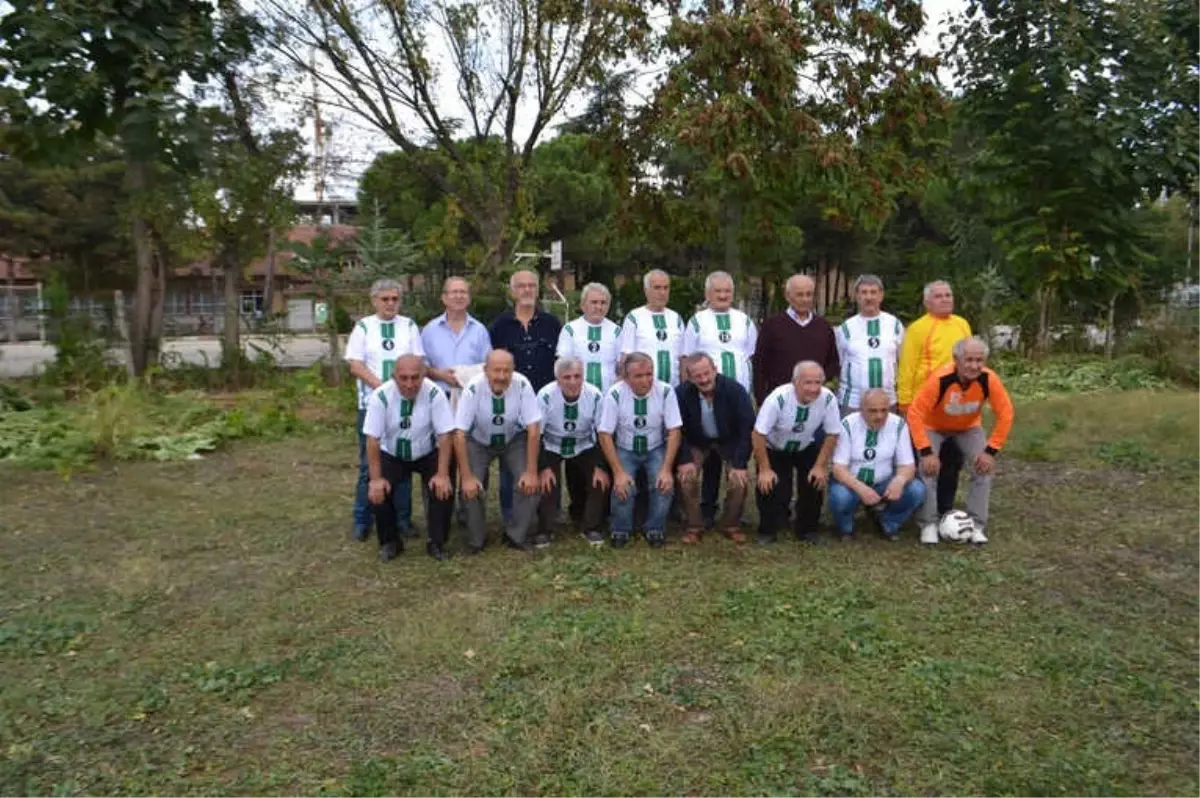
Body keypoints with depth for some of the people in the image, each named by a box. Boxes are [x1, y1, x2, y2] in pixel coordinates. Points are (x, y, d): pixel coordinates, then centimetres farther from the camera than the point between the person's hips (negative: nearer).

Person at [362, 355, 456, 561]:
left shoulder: (434, 394, -24)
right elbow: (373, 439, -19)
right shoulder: (380, 396, -23)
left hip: (428, 454, 0)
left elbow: (446, 435, -21)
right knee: (377, 490, -19)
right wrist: (376, 478, -23)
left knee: (444, 488, -21)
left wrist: (442, 474, -26)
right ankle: (390, 542, 6)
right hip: (391, 455, 1)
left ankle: (437, 542, 1)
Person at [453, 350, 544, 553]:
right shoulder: (473, 389, -29)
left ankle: (516, 535, 3)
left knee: (530, 482, -19)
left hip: (514, 440, 1)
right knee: (471, 487, -19)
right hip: (478, 441, -1)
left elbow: (533, 429, -21)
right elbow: (459, 434, -25)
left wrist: (531, 471, -22)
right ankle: (476, 539, 6)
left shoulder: (522, 385, -27)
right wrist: (467, 476, -27)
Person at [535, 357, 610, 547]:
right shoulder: (545, 395, -25)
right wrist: (544, 467, -22)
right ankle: (543, 530, -2)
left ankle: (591, 527, 3)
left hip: (584, 447, 2)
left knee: (601, 479, -17)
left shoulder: (595, 395, -21)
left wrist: (601, 466, -16)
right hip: (551, 448, -1)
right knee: (545, 481, -23)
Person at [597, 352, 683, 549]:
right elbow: (605, 435, -16)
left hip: (656, 450, 1)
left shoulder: (665, 392, -16)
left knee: (665, 483, -24)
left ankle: (655, 529, 1)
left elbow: (674, 432, -13)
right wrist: (619, 472, -23)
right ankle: (621, 530, 2)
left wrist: (667, 469, -22)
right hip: (624, 451, -1)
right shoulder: (615, 394, -18)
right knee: (623, 485, -25)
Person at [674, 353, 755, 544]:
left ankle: (731, 525, 7)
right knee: (686, 477, -20)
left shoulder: (734, 390, -27)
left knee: (740, 480, -17)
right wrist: (685, 460, -22)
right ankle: (694, 527, -1)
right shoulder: (681, 393, -24)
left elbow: (747, 427, -23)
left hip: (729, 441, 0)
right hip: (696, 442, 1)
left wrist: (740, 464, -26)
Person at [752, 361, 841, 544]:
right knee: (772, 488, -13)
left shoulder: (828, 399, -28)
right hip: (774, 449, -3)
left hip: (807, 448, 3)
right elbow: (758, 434, -27)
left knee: (816, 481, -9)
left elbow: (832, 434, -12)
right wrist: (765, 469, -23)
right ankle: (767, 531, 11)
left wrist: (820, 466, -13)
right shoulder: (778, 398, -36)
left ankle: (807, 530, 13)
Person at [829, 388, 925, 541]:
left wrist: (899, 480, -34)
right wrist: (861, 488, -38)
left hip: (884, 483, 2)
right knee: (840, 497, -35)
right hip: (853, 483, -2)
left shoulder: (898, 424, -9)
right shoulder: (848, 424, -15)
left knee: (917, 490, -24)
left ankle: (888, 523, 6)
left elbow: (907, 465, -9)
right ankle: (846, 527, 2)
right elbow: (839, 468, -19)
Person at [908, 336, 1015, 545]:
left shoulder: (989, 379, -29)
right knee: (929, 469, -18)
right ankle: (929, 524, -3)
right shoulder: (940, 379, -38)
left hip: (969, 428, 3)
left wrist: (991, 450, -21)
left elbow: (1005, 413, -18)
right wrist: (926, 451, -35)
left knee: (984, 468, -11)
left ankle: (977, 524, 2)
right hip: (934, 427, -3)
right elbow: (915, 413, -33)